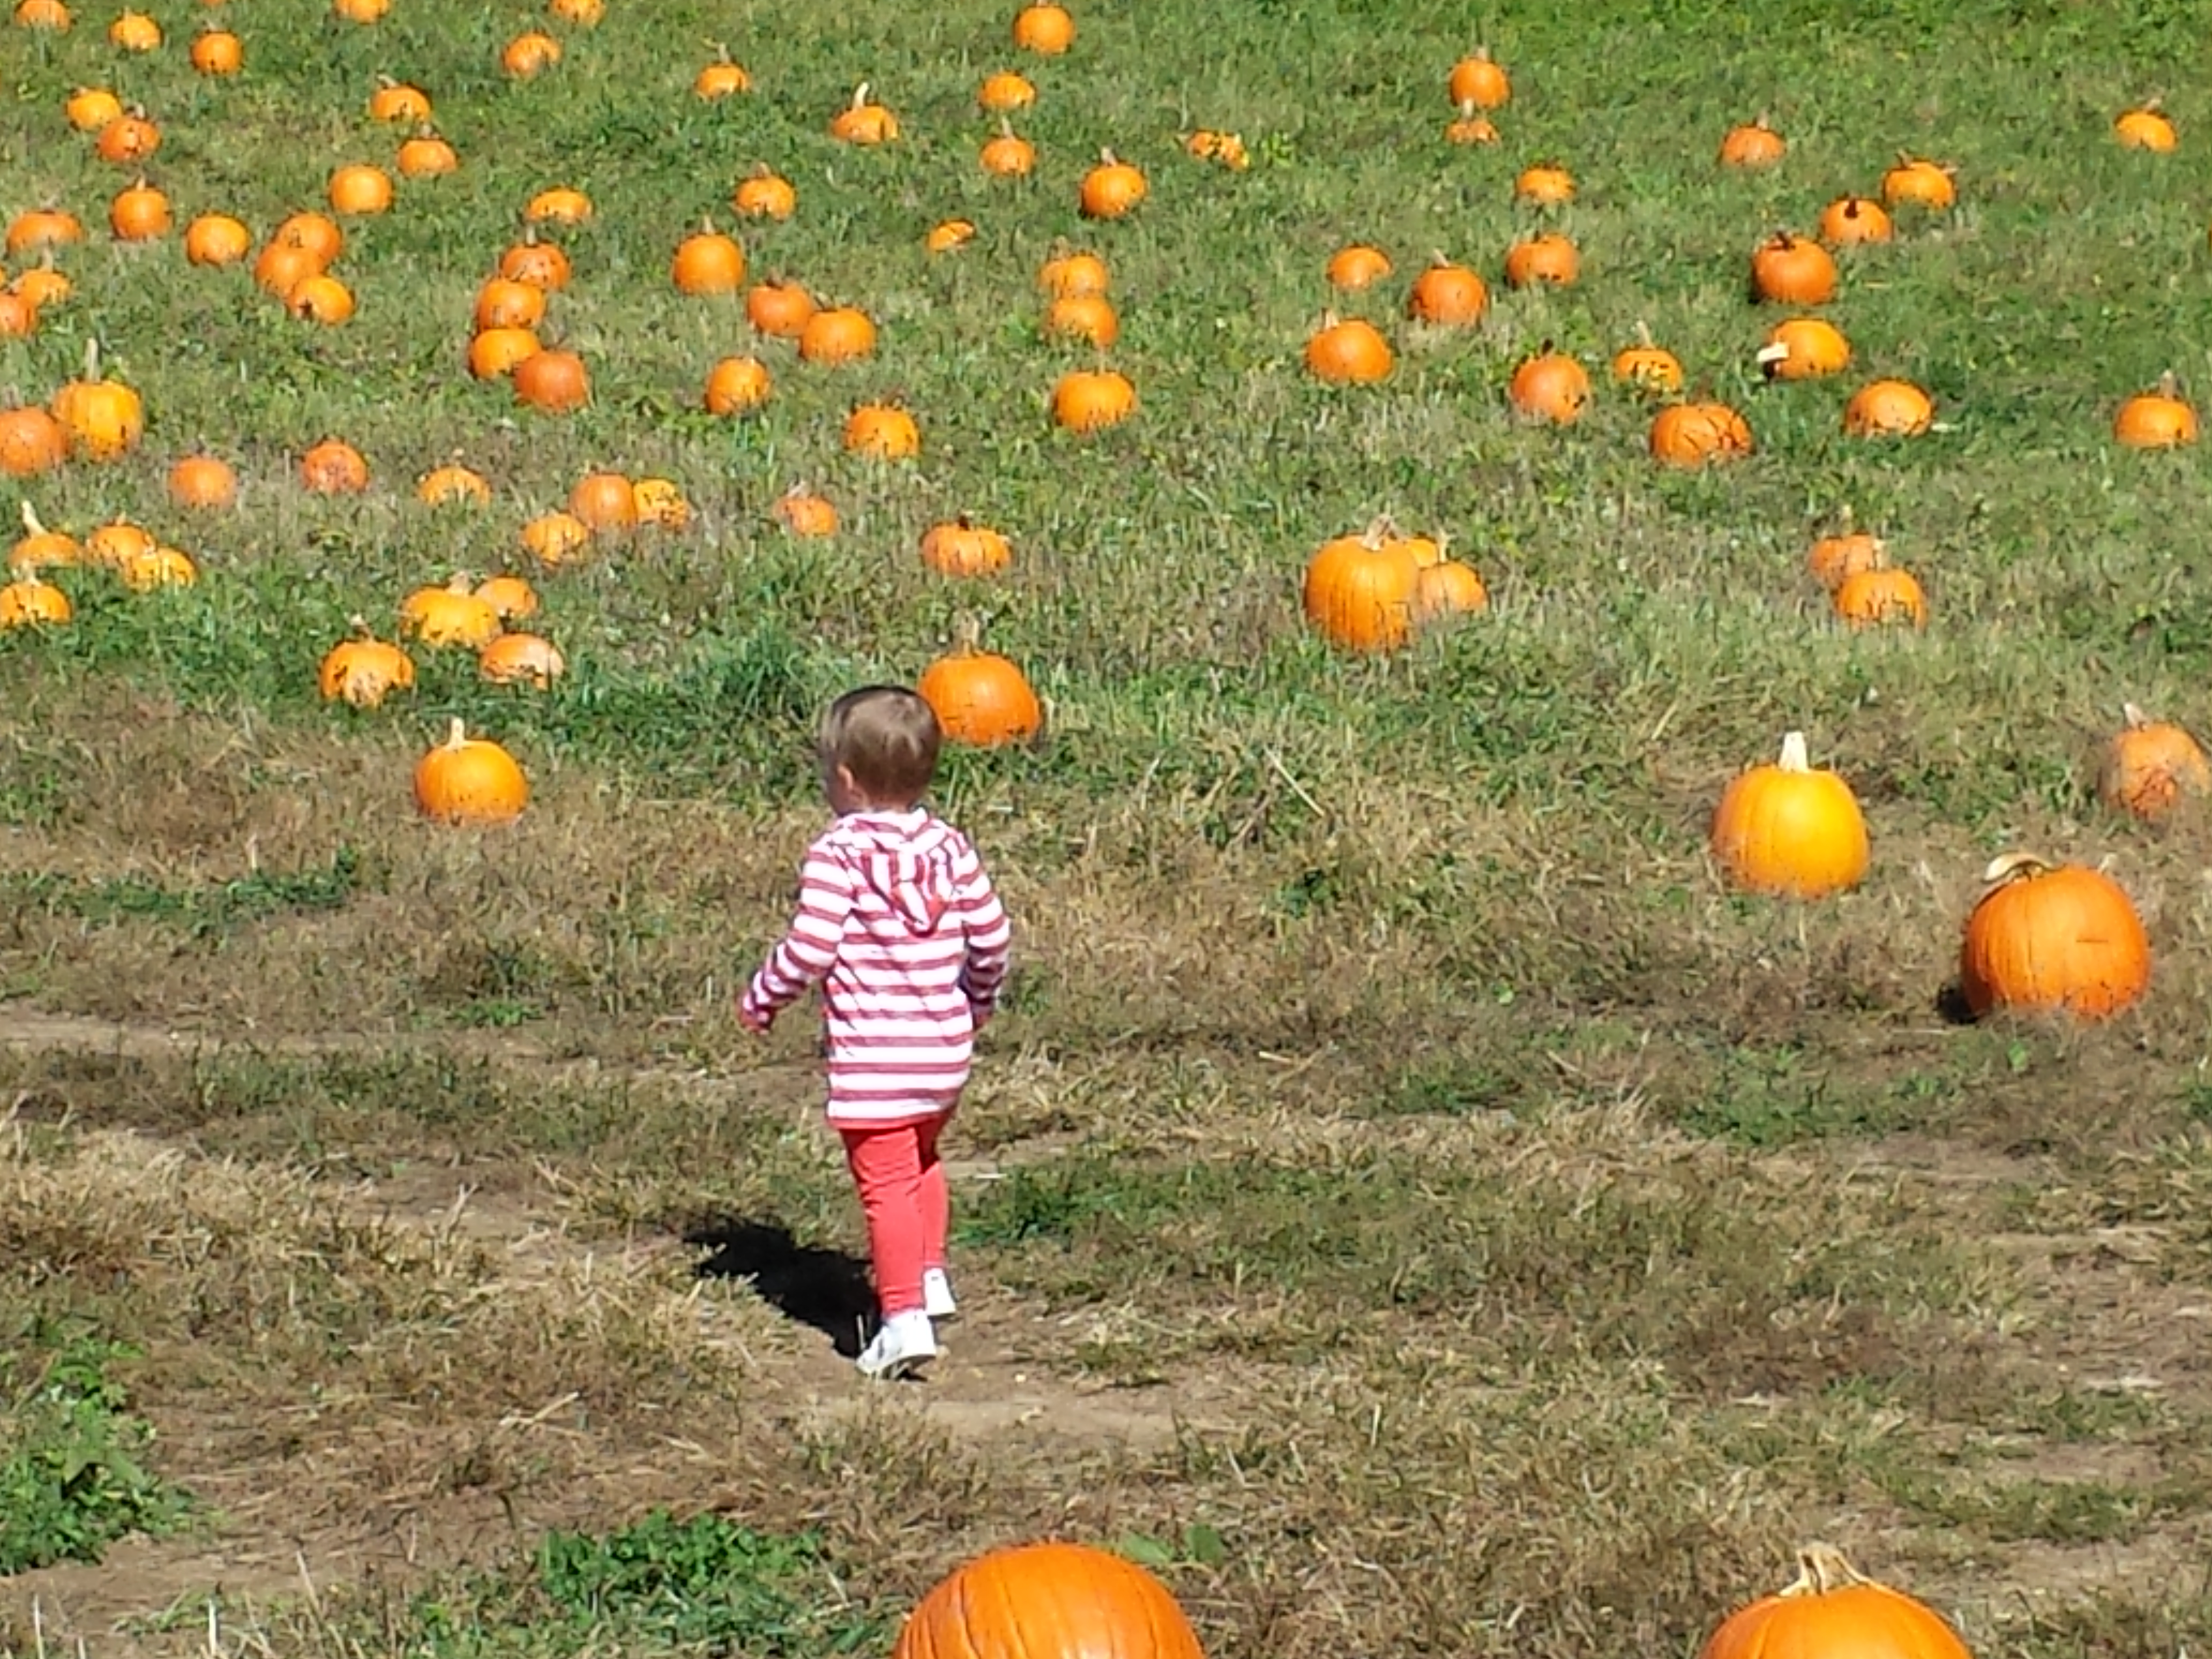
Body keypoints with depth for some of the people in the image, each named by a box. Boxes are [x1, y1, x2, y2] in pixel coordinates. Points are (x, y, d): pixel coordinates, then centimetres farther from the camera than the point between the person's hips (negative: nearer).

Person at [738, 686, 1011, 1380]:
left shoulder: (839, 854, -13)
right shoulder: (949, 847, 3)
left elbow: (811, 948, -17)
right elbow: (990, 934, 5)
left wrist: (761, 1001, 0)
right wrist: (980, 997, 24)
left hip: (872, 1055, -7)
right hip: (945, 1049, 7)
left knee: (886, 1182, -4)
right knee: (922, 1163, 28)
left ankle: (904, 1317, -10)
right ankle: (930, 1276, 36)